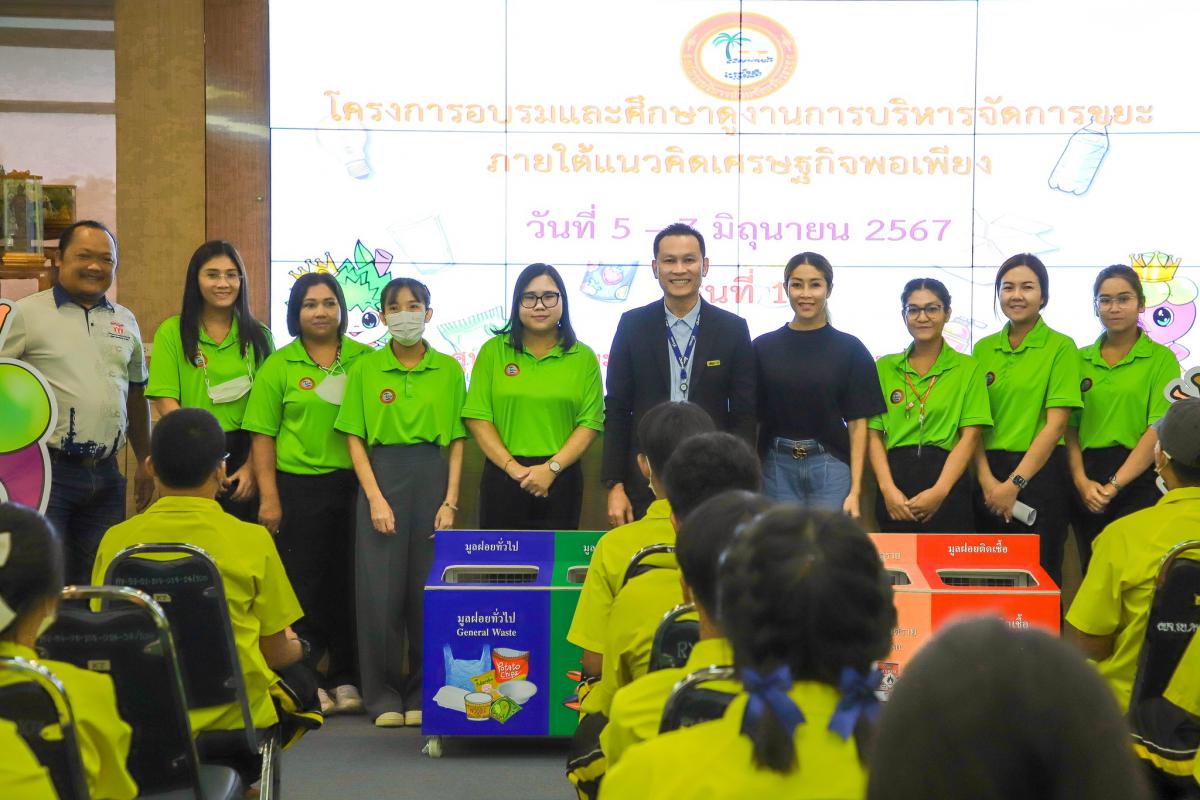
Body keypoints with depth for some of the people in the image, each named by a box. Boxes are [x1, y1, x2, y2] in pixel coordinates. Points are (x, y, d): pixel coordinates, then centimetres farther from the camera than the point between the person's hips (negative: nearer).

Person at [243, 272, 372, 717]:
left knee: (350, 582, 5)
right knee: (304, 584, 3)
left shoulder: (366, 359, 6)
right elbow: (262, 434, 1)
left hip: (355, 484, 1)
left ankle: (346, 679, 16)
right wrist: (269, 496, -6)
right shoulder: (279, 366, 3)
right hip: (299, 486, -1)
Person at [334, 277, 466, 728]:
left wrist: (450, 501, -3)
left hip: (433, 478, 1)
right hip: (381, 476, -1)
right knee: (379, 591, -3)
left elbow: (457, 441, 6)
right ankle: (383, 695, 9)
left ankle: (423, 694, 15)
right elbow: (355, 439, 2)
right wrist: (375, 498, -8)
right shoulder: (365, 369, 5)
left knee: (429, 592, 2)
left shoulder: (449, 370, 7)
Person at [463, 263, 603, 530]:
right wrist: (513, 467, -9)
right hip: (502, 478, 0)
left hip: (560, 479, 0)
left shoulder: (583, 357, 5)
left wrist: (552, 468, -12)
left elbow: (590, 423, -1)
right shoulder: (493, 351, 4)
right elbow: (477, 417, 0)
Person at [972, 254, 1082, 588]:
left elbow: (1056, 424, -9)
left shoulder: (1060, 347, -3)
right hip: (988, 475, 4)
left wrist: (1014, 483, -13)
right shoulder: (984, 348, 10)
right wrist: (986, 479, -9)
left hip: (1039, 473, -4)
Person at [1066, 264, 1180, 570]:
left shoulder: (1161, 359, 0)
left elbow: (1159, 431, -8)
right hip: (1086, 479, 3)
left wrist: (1114, 485, -14)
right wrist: (1081, 480, -9)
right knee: (1090, 570, 7)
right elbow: (1070, 427, 7)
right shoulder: (1080, 359, 10)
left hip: (1138, 477, -3)